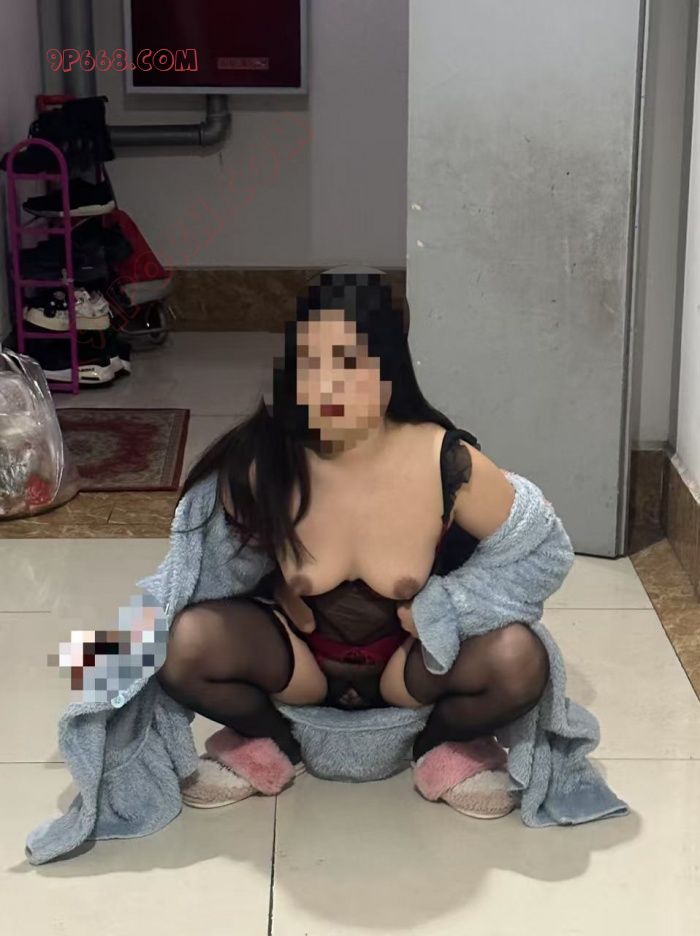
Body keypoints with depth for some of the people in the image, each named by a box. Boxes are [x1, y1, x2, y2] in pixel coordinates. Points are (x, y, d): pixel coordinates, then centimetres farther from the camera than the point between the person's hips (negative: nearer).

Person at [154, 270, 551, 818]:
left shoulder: (448, 465, -26)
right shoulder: (255, 464, -23)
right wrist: (284, 595, -13)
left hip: (408, 665, -1)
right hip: (298, 659, 1)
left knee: (519, 660, -30)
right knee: (185, 644, -27)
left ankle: (443, 746, 6)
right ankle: (273, 744, 6)